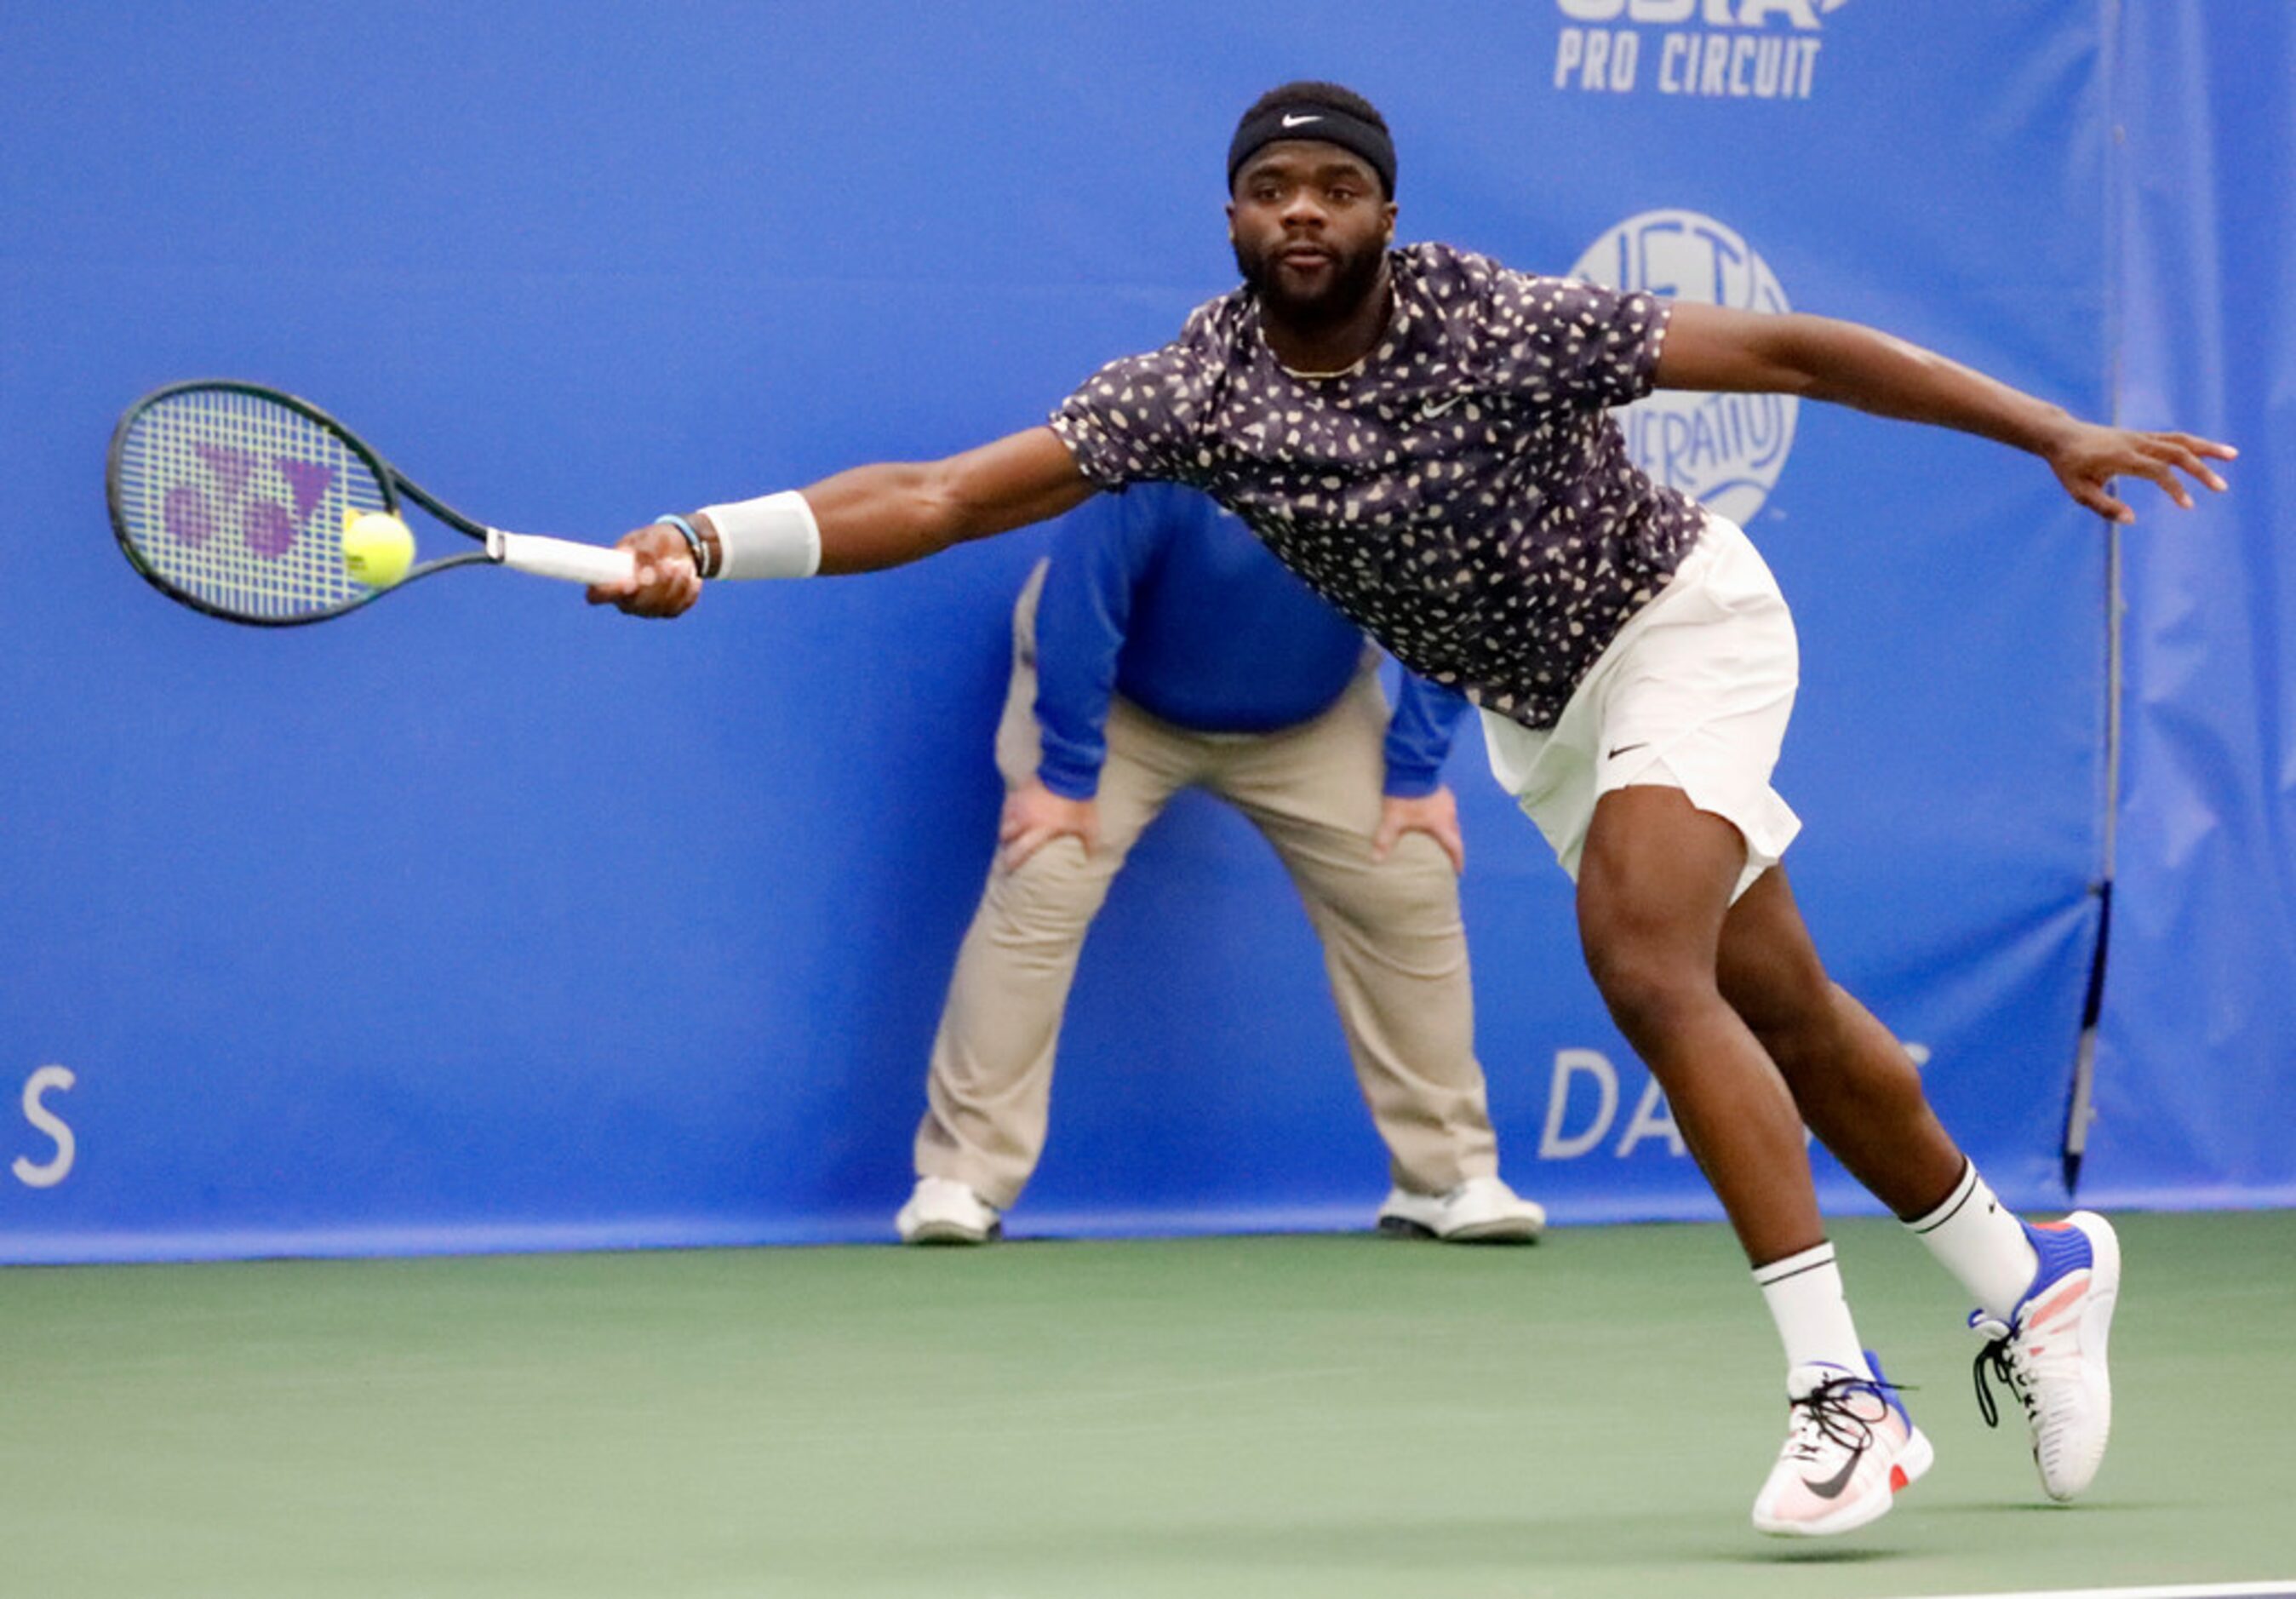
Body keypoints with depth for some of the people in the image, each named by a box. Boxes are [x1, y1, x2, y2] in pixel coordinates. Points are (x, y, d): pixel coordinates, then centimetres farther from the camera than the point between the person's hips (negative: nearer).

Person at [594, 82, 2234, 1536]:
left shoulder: (1505, 325, -28)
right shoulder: (1193, 389, -18)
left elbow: (1790, 350, -21)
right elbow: (942, 497, -25)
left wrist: (2053, 432, -17)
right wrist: (713, 541, -39)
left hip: (1675, 619, -5)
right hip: (1536, 708, 5)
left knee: (1646, 969, -26)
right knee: (1779, 1014, 13)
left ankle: (1840, 1389, -24)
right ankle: (2031, 1278, 34)